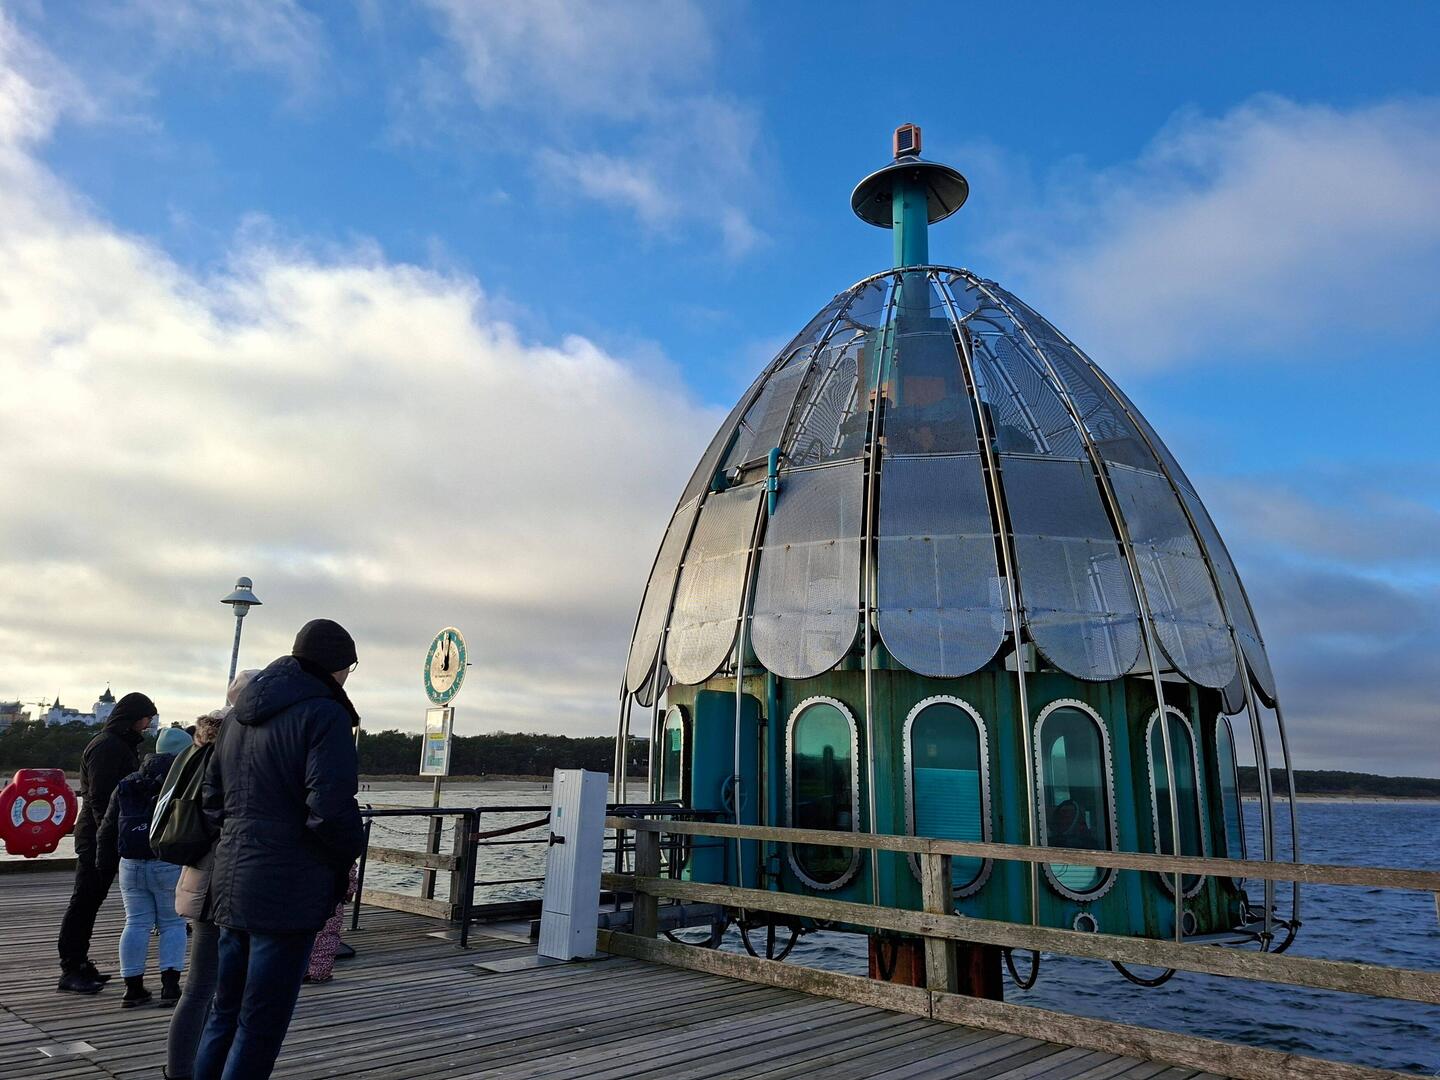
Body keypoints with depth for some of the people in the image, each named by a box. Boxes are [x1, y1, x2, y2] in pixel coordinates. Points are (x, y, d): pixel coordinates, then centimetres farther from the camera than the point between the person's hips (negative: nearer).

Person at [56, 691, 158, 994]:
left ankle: (79, 965, 23)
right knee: (84, 902, -3)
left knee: (89, 901, 14)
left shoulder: (122, 745, 17)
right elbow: (100, 797, -21)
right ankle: (70, 971, 3)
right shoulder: (106, 746, -15)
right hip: (97, 836, -10)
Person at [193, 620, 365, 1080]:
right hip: (288, 895, -8)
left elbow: (213, 799, 16)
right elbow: (331, 810, -23)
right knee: (261, 1027, 3)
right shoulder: (324, 715, -16)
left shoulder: (242, 714, 13)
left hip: (231, 886, 9)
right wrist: (350, 852, -5)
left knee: (225, 1014, 20)